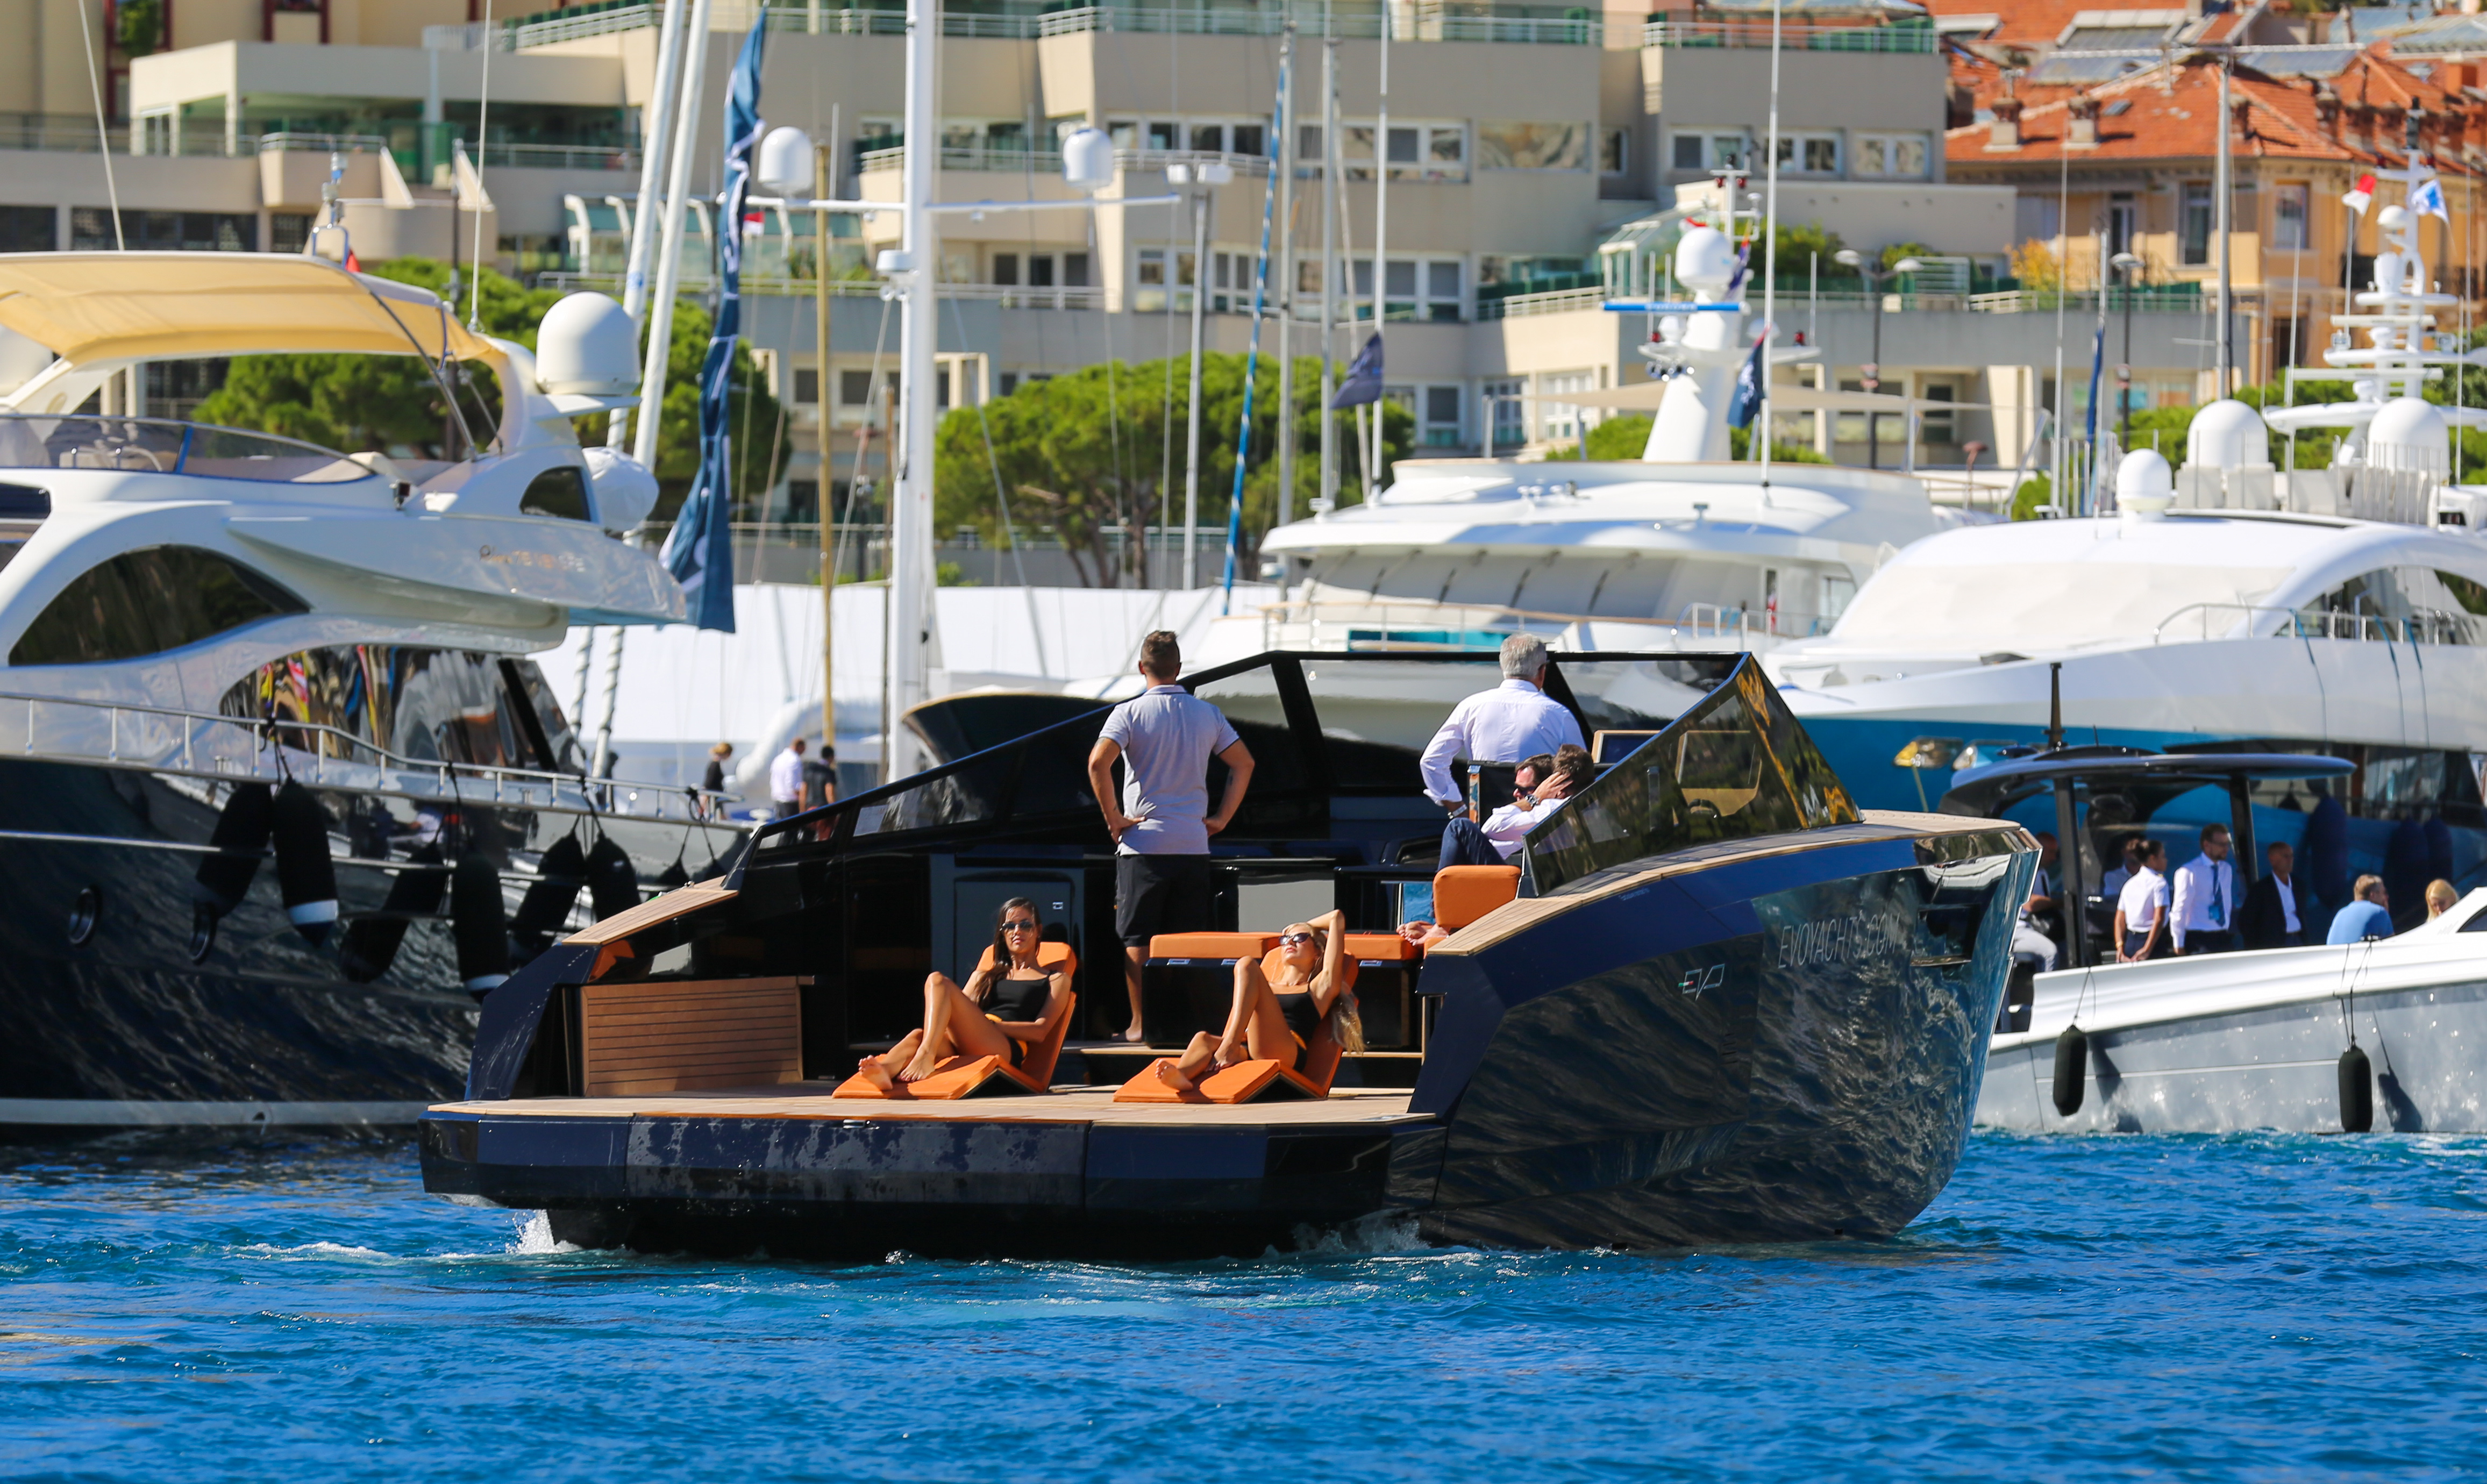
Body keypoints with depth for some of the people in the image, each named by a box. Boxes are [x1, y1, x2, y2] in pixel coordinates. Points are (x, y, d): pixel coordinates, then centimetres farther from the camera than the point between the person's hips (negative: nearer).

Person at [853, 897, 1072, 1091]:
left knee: (938, 981, -24)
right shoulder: (984, 977, 38)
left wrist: (989, 1024, -6)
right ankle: (885, 1071, -64)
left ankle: (925, 1057, -45)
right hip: (962, 1048, 4)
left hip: (1007, 1049, -4)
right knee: (918, 1036, -33)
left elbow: (1040, 1031, 6)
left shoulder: (1055, 980, 22)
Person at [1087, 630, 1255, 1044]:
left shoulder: (1130, 713, -6)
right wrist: (1222, 818, 10)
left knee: (1137, 940, 2)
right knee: (1189, 943, 7)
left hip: (1142, 842, -3)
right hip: (1193, 846, 3)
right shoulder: (1207, 714, 6)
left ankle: (1140, 1024, 0)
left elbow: (1098, 763, -18)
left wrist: (1113, 817, -9)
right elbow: (1244, 764, 9)